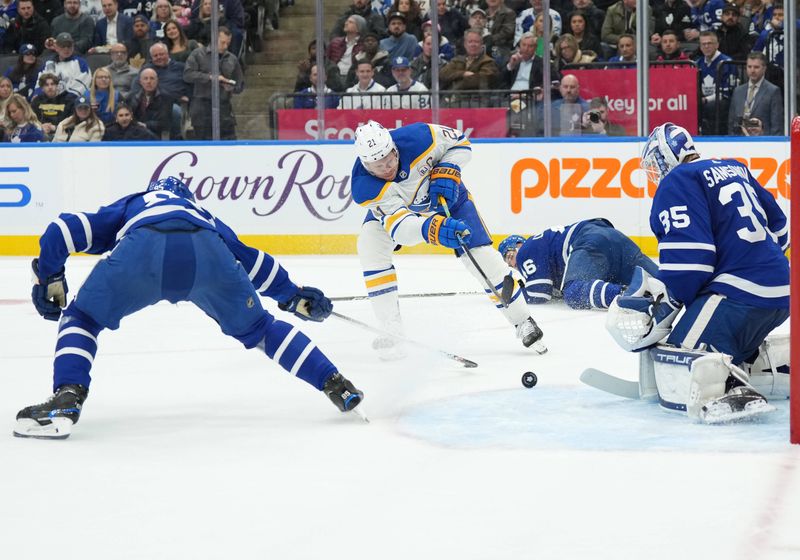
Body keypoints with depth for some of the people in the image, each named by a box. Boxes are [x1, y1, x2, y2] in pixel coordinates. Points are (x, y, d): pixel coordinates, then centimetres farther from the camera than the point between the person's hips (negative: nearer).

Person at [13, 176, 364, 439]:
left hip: (142, 252, -2)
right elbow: (250, 259, 44)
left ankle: (67, 399, -4)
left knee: (81, 319, 18)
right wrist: (294, 297, 52)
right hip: (207, 254, 2)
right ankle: (336, 385, 16)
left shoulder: (127, 208, 40)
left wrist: (49, 280, 33)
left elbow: (60, 233, 26)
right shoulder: (203, 215, 45)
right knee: (258, 329, 24)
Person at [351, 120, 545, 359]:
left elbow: (459, 143, -17)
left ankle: (522, 321, 8)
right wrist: (433, 229, -65)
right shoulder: (364, 186, -38)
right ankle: (392, 332, -17)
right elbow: (398, 225, -48)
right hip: (394, 206, 0)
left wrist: (447, 172, -32)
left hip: (445, 195, 0)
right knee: (370, 247, -25)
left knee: (480, 253, -10)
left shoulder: (416, 138, -37)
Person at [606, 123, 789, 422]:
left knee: (677, 382, -17)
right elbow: (778, 227, 27)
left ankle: (734, 390, -41)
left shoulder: (677, 182, -4)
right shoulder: (735, 170, 21)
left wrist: (658, 305, -11)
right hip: (779, 294, 9)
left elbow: (688, 255, -16)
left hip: (737, 295, -9)